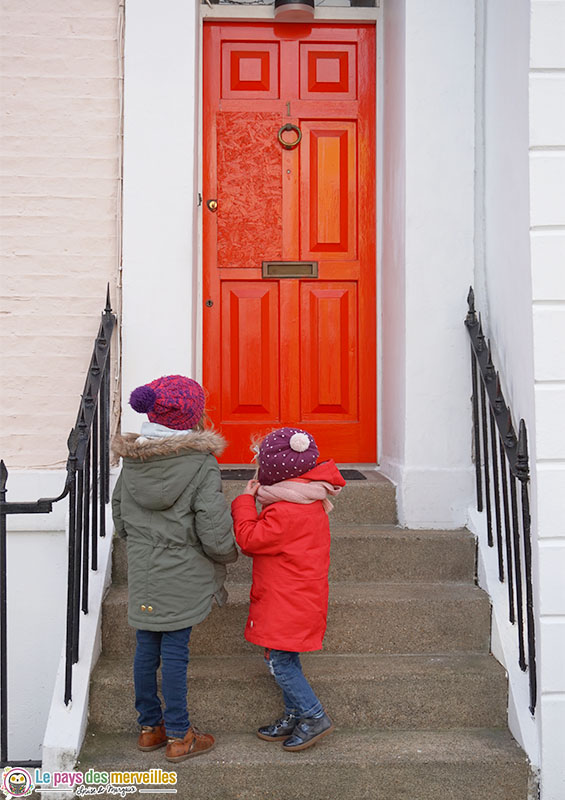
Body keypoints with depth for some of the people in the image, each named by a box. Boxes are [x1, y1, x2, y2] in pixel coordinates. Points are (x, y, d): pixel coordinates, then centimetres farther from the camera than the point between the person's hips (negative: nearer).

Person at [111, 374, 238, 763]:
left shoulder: (131, 460, 0)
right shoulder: (202, 464, -17)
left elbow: (120, 519, 10)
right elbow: (214, 533, -17)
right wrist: (229, 553, 3)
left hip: (142, 573, 5)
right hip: (182, 575, -5)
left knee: (146, 647, 14)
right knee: (175, 651, 3)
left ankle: (150, 726, 29)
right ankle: (178, 736, 16)